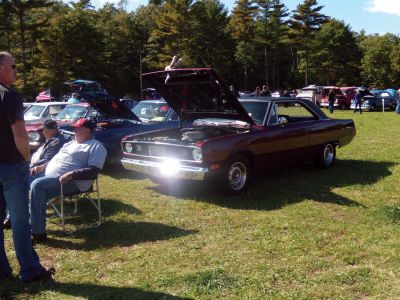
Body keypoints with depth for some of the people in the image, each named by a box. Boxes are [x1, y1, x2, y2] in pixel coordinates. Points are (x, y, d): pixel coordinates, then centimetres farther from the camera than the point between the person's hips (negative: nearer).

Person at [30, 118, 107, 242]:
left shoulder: (96, 147, -2)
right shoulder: (72, 143, 26)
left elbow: (93, 172, -15)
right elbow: (57, 158, 32)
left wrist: (71, 174, -25)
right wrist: (44, 166, 12)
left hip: (72, 182, -10)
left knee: (37, 185, -30)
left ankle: (38, 233, -26)